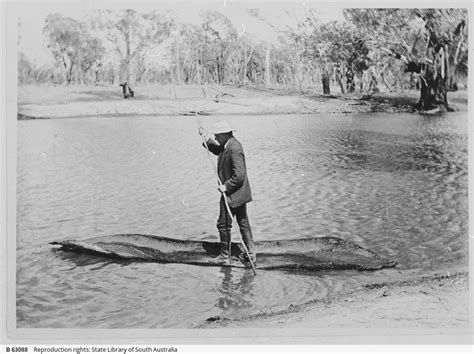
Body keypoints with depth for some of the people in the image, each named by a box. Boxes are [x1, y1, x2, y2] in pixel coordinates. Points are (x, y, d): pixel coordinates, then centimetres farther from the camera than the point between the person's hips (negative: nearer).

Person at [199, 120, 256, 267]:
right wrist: (206, 139, 13)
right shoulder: (228, 145, 6)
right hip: (239, 193, 10)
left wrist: (226, 186, -21)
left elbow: (239, 175, -30)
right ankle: (250, 255, 21)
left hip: (232, 193, -10)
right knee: (243, 224, 14)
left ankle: (224, 257, 13)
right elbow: (217, 150, 27)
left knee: (224, 224, 2)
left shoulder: (234, 149, -25)